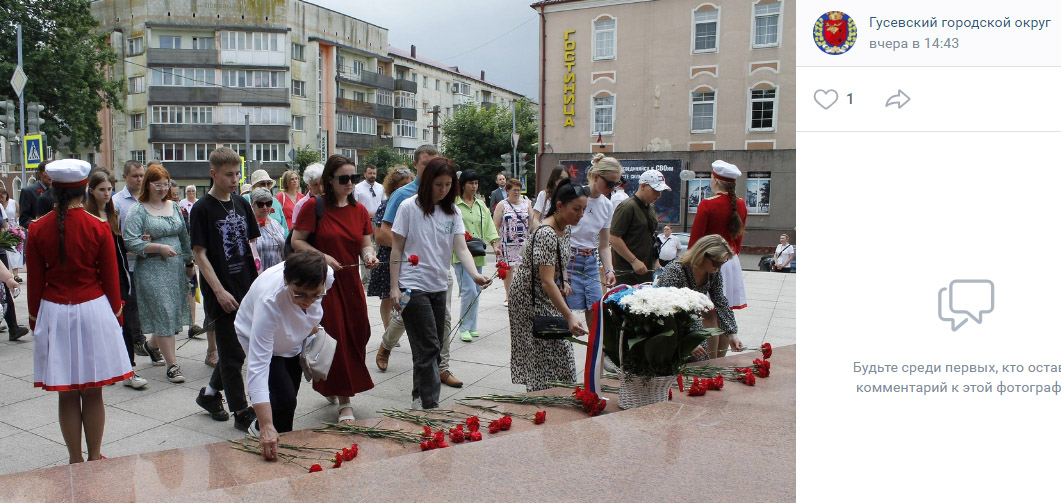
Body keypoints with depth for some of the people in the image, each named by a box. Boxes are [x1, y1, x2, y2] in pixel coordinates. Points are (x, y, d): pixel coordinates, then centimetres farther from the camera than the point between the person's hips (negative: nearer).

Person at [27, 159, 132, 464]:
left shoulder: (38, 230, -4)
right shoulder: (98, 227, -9)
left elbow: (35, 281, 2)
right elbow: (110, 278, -2)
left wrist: (35, 317, 15)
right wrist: (115, 312, 12)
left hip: (53, 313, 1)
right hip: (94, 311, -1)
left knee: (67, 396, 10)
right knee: (93, 394, 9)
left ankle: (76, 461, 18)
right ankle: (95, 458, 18)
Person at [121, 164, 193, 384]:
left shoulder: (174, 207, 12)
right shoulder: (138, 211, -5)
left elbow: (184, 236, 17)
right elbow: (130, 242, -12)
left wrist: (189, 263, 18)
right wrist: (159, 247, -17)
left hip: (176, 268, 6)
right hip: (152, 271, -6)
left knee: (173, 312, 12)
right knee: (163, 315, -6)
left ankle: (152, 343, 41)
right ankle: (172, 365, -1)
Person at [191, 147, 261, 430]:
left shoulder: (242, 205, 9)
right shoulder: (203, 208, -8)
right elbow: (199, 253, -11)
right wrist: (220, 291, -16)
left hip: (247, 289, 6)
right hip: (222, 294, -6)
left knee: (237, 349, 14)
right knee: (232, 354, 1)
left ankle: (210, 393, 35)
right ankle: (241, 412, 10)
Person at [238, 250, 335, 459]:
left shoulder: (327, 276, -35)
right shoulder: (269, 300, -48)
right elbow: (258, 365, -49)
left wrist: (313, 327, -1)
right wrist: (266, 427, -52)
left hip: (293, 337, 5)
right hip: (259, 338, -5)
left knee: (291, 394, 16)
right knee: (284, 398, -19)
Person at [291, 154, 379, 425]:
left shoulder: (359, 210, 7)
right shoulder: (314, 207, -7)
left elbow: (365, 244, 10)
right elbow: (296, 241, -6)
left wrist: (369, 256, -12)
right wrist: (322, 257, -18)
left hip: (351, 281, 5)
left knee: (357, 336, 7)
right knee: (336, 338, -4)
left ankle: (338, 388, 32)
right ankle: (344, 402, 4)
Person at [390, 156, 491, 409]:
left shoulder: (452, 211, 4)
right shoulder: (410, 207, -8)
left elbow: (461, 248, -6)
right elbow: (396, 250, -5)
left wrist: (475, 274, -24)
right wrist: (394, 287, -9)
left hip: (439, 287, 6)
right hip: (413, 286, -6)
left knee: (434, 347, 13)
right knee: (429, 347, -10)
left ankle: (420, 397, 29)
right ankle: (429, 405, -4)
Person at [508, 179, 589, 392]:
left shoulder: (566, 228, 1)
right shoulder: (546, 234, -28)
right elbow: (546, 282, -35)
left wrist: (564, 282, -1)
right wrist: (570, 316, -41)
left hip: (549, 296, 9)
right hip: (530, 298, -9)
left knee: (558, 352, 14)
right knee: (542, 357, -4)